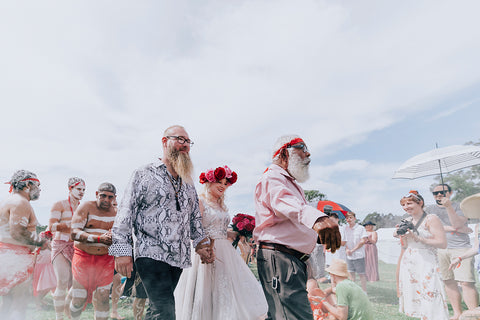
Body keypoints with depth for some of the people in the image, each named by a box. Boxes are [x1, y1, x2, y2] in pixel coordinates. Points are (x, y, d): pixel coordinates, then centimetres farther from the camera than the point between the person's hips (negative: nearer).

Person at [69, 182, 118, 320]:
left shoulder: (116, 213, 5)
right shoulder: (85, 208, -5)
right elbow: (75, 233, -15)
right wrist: (99, 238, -27)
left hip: (105, 259, 2)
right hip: (83, 256, -2)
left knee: (103, 297, 0)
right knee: (79, 299, 2)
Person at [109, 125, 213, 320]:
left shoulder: (188, 183, 18)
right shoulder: (144, 175, 1)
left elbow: (195, 217, 23)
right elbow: (126, 213, -4)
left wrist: (202, 243, 14)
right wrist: (122, 250, -10)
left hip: (179, 258, 6)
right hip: (151, 254, -6)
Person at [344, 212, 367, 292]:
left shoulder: (361, 228, -7)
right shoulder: (346, 228, 8)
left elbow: (363, 241, -13)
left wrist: (353, 250, -15)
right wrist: (347, 249, -8)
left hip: (359, 255, -5)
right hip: (349, 256, 5)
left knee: (361, 274, 2)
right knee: (351, 273, 10)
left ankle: (364, 292, 12)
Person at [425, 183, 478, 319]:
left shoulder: (459, 207, 3)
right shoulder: (429, 209, 10)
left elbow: (457, 224, -12)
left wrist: (449, 207, -22)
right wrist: (454, 229, -9)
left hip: (460, 248, -3)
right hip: (440, 249, 3)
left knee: (467, 283, -10)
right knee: (449, 282, 6)